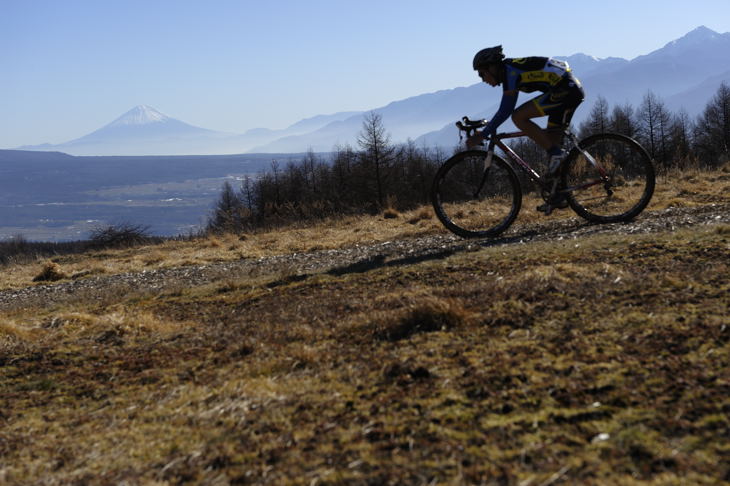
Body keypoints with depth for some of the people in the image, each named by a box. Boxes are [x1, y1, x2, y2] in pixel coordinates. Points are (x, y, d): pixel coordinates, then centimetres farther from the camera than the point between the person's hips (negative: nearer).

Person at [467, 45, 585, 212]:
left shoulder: (510, 72, -12)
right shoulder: (511, 71, 16)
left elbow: (505, 111, -15)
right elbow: (505, 110, 24)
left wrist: (482, 135, -12)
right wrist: (487, 129, 23)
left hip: (566, 90, -10)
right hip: (574, 90, 10)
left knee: (519, 117, -15)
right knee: (552, 140, 12)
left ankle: (555, 154, -9)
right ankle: (559, 196, 15)